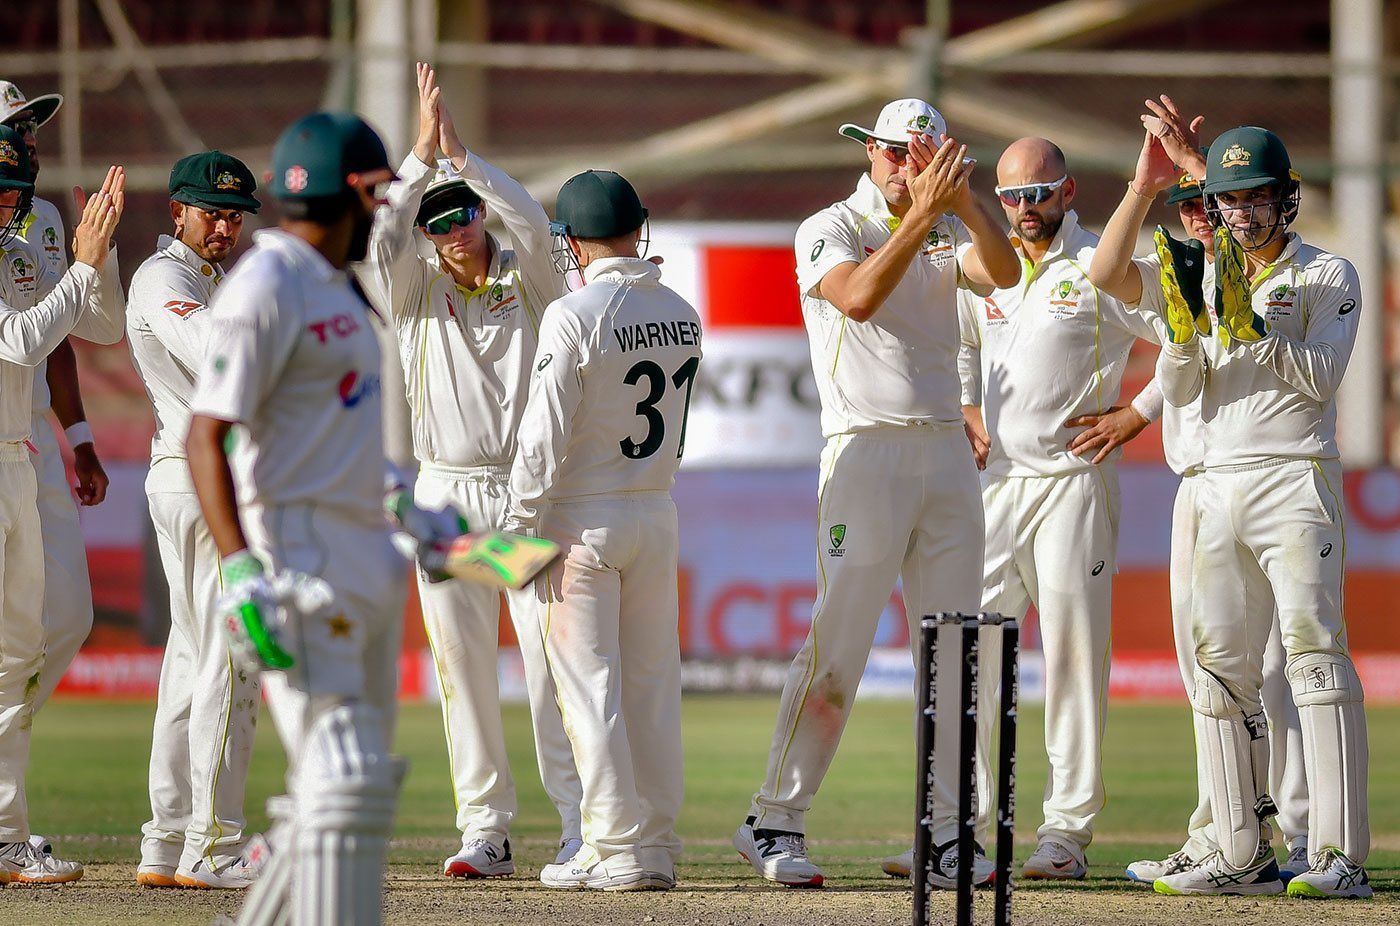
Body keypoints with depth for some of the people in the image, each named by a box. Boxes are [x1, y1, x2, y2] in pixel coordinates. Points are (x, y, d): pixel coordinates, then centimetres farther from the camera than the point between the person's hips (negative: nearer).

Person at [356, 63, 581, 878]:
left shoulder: (527, 278, 3)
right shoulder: (418, 291, 6)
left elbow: (533, 223, -17)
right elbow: (373, 244, -14)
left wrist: (460, 152, -20)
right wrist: (422, 154, -18)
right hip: (448, 494, 2)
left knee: (551, 659, -7)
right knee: (463, 667, 1)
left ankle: (581, 820, -3)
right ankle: (486, 831, 5)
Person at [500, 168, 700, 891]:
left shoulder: (573, 316, -15)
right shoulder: (682, 315, 4)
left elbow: (544, 437, -15)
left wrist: (519, 527, -10)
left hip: (583, 520, -6)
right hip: (658, 517, 6)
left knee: (588, 683, -1)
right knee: (652, 682, 10)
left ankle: (617, 850, -4)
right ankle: (658, 845, 11)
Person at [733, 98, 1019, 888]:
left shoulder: (946, 233, 14)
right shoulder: (829, 230, 0)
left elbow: (1005, 272, -6)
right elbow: (858, 296, -21)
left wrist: (960, 197, -19)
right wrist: (922, 210, -25)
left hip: (947, 450, 5)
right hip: (866, 450, -5)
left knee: (952, 650, 3)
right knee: (838, 647, -9)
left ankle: (943, 838, 6)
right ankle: (776, 824, -2)